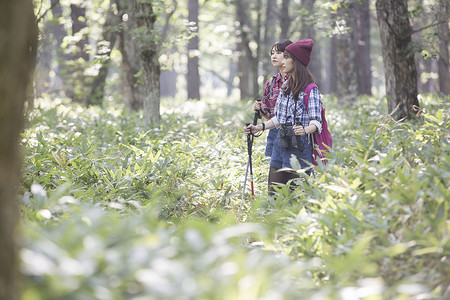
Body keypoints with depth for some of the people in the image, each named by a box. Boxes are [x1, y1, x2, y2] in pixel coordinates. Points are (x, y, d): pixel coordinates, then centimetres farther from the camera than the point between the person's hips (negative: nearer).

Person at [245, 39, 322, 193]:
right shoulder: (286, 87, 15)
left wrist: (305, 130, -36)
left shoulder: (310, 90, -9)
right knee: (274, 194, 7)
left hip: (299, 146, -8)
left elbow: (316, 122, -16)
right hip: (280, 144, 8)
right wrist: (258, 128, 14)